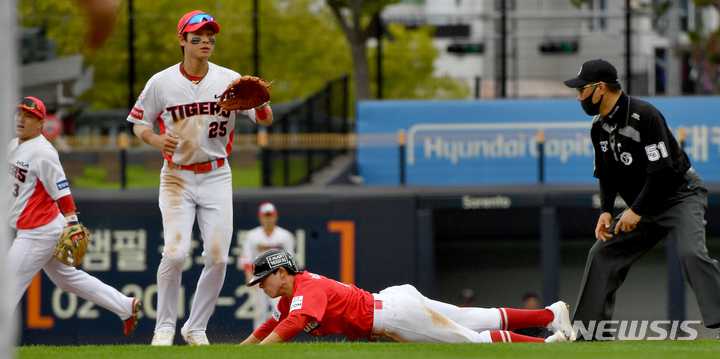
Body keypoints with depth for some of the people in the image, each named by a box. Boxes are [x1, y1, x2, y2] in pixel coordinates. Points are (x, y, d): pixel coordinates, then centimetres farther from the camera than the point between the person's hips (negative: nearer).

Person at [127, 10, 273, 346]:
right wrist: (157, 140, -16)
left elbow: (266, 119, -6)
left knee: (217, 258, -5)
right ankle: (165, 325, 1)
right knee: (175, 252, -16)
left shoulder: (229, 80, -2)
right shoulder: (161, 83, -4)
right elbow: (139, 123, 5)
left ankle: (196, 328, 11)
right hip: (177, 177, -2)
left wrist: (258, 102, -29)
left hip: (216, 177, 2)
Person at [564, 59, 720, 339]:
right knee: (602, 253, 6)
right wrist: (606, 211, -2)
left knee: (692, 253, -29)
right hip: (643, 208, 9)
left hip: (680, 196, -9)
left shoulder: (644, 116, -23)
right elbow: (606, 176, 13)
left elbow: (662, 171, -26)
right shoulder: (600, 126, 3)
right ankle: (587, 330, 13)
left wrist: (636, 210, -24)